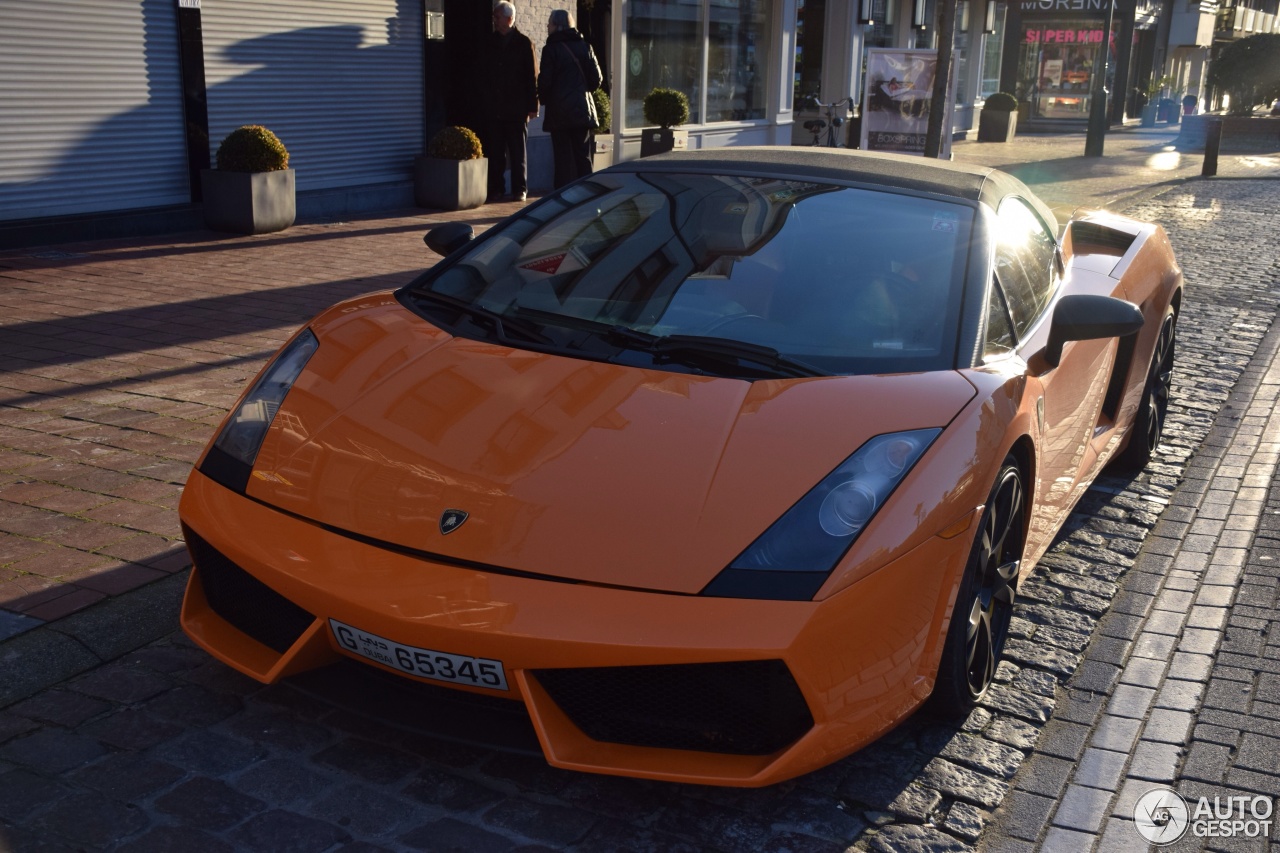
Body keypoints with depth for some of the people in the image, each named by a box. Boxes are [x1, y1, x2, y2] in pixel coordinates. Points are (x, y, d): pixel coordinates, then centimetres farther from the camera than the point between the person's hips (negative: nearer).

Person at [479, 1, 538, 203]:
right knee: (495, 152, 4)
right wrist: (483, 101, 6)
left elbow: (532, 76, -2)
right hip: (493, 109, 3)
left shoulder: (523, 43, 1)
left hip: (517, 108, -3)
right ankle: (496, 189, 11)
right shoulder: (489, 44, 11)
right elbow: (482, 76, 13)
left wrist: (532, 105, -7)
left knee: (518, 152, 2)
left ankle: (520, 189, 8)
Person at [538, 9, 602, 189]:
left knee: (563, 156, -2)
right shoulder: (584, 46, 6)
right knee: (583, 156, 8)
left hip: (559, 112, -4)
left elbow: (545, 80, -10)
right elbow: (596, 79, 6)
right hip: (583, 110, 4)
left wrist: (543, 98, 8)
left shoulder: (551, 49, -7)